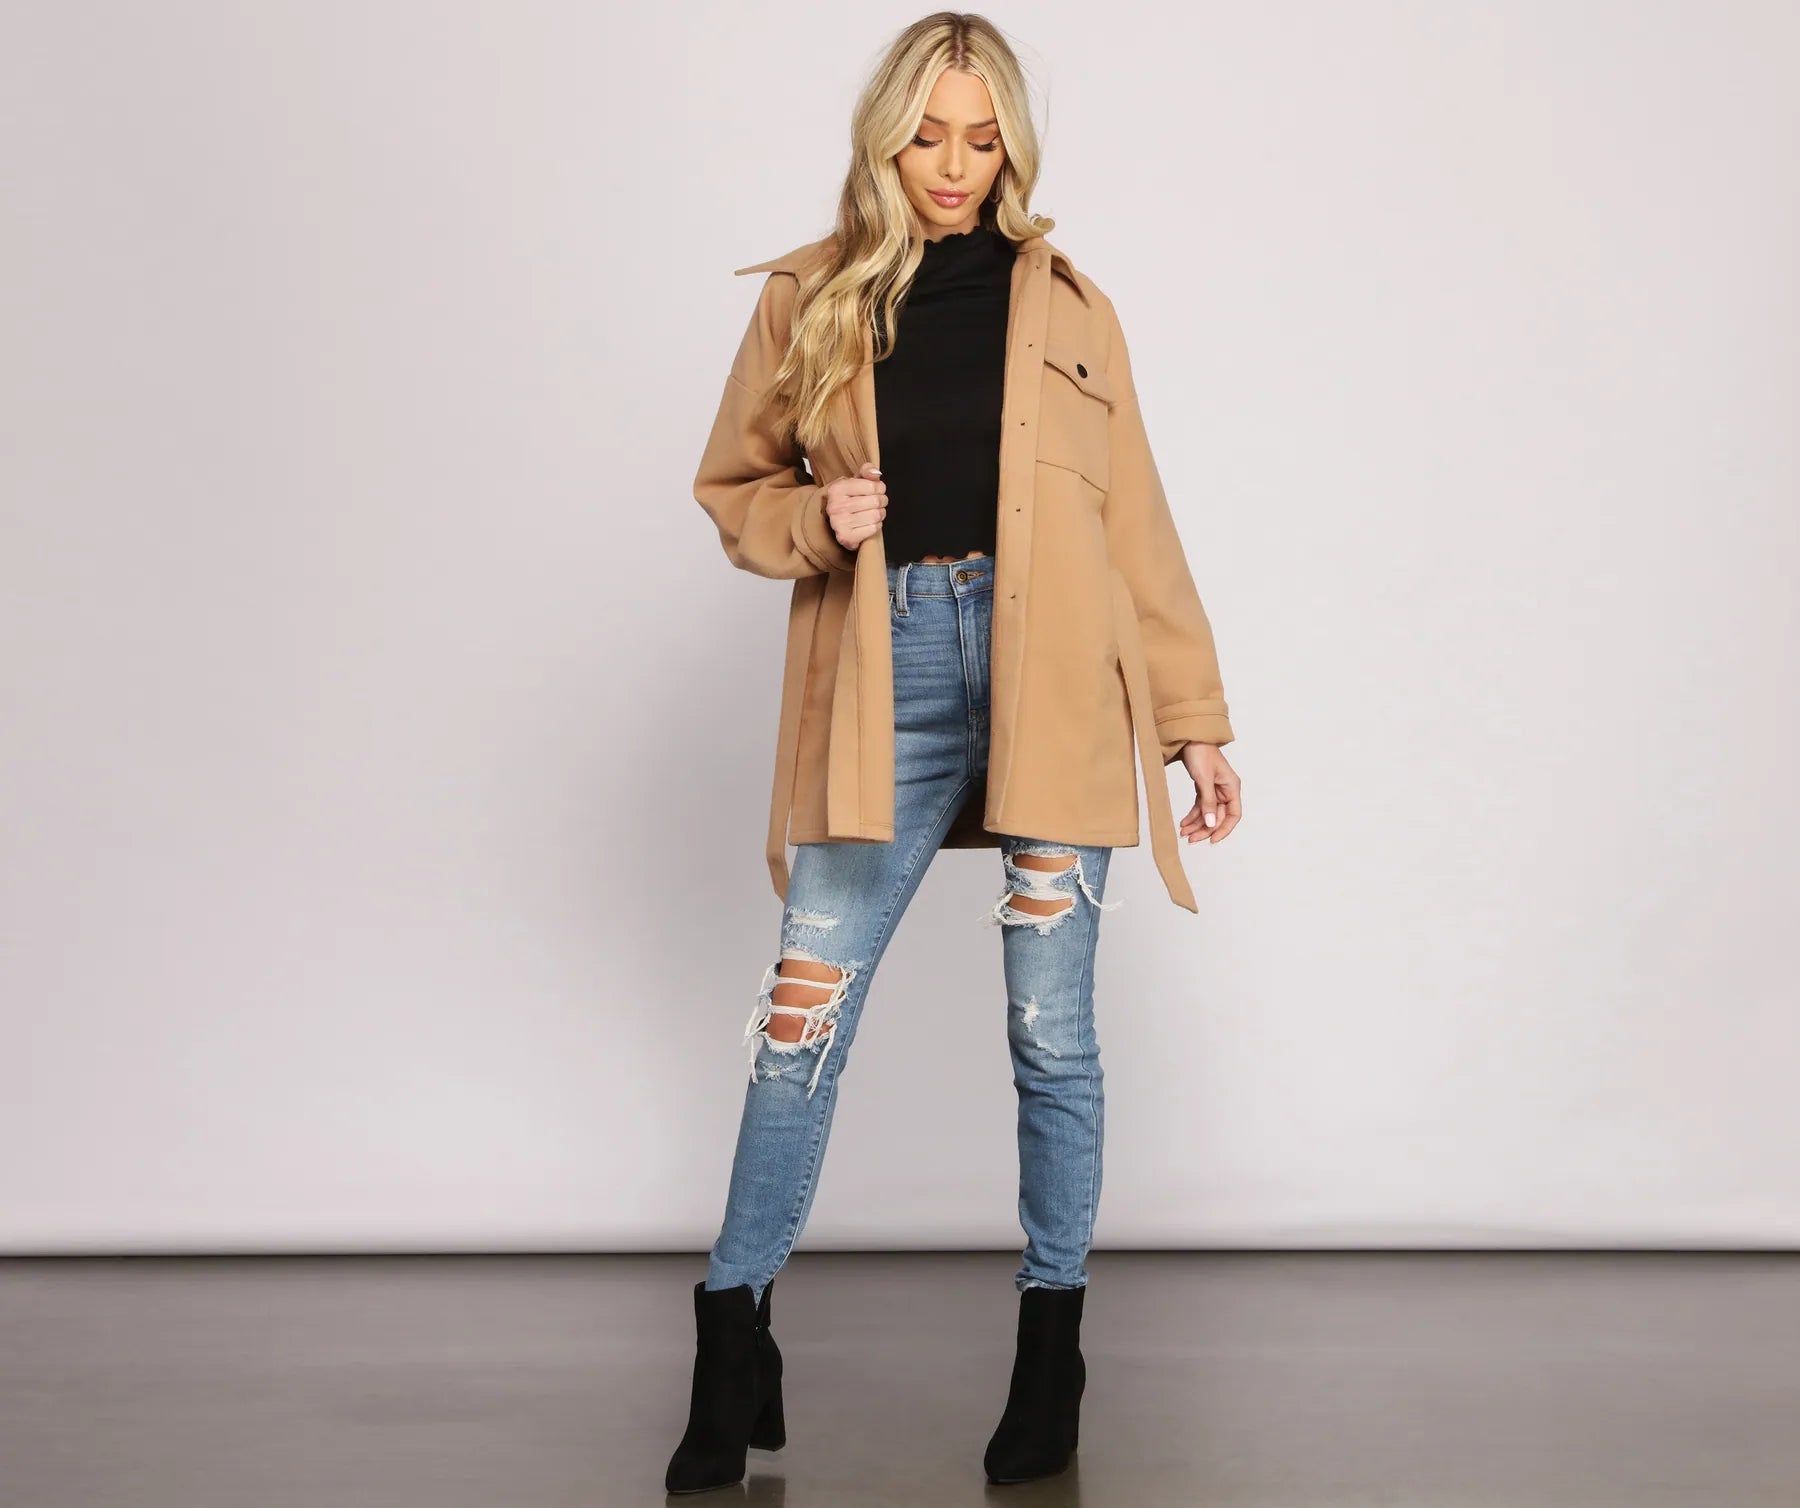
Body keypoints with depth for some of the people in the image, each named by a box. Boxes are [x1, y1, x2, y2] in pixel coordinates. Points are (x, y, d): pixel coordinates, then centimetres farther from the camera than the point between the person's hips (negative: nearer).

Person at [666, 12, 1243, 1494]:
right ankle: (733, 1354, 10)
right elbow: (735, 488, 18)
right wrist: (816, 520, -5)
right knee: (802, 1015, -3)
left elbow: (1138, 525, 11)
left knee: (1051, 1026, 3)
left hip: (1050, 680, 0)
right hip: (889, 675, 0)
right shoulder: (811, 298, 11)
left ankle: (1052, 1354, 18)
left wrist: (1200, 722, 8)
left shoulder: (1065, 305, 12)